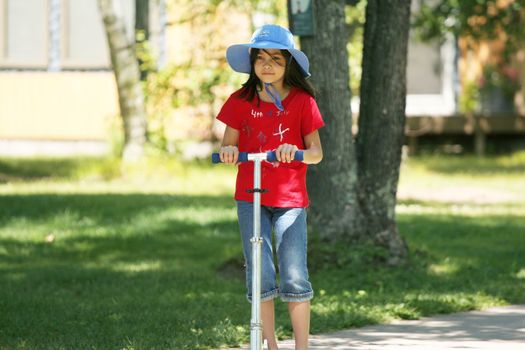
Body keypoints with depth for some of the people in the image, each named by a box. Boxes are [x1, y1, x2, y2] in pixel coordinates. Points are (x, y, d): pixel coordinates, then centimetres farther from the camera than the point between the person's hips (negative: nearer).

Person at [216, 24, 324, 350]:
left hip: (290, 198, -1)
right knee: (260, 277, -1)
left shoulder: (302, 101, -2)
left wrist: (296, 151, -24)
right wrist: (228, 150, -18)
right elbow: (229, 144, 6)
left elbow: (317, 153, -2)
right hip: (250, 197, 1)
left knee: (295, 278, -6)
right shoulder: (241, 100, 2)